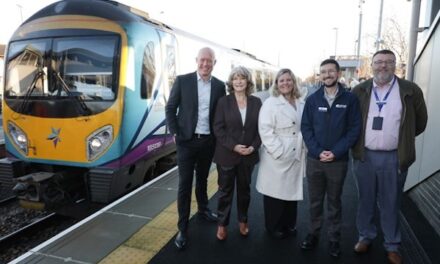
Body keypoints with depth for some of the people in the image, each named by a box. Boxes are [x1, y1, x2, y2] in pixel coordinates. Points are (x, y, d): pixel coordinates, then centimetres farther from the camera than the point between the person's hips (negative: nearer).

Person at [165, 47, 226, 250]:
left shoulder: (219, 85, 3)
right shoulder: (182, 81, -5)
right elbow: (170, 108, -3)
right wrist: (175, 133, -9)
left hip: (208, 141, 3)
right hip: (187, 141, -3)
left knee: (202, 179, 20)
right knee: (185, 184, 1)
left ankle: (203, 210, 44)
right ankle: (182, 229, 12)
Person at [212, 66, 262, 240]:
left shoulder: (256, 102, 2)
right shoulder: (223, 102, -4)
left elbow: (261, 127, 3)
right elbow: (218, 128, -9)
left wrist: (253, 146, -11)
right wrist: (234, 146, -18)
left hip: (248, 155, 2)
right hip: (227, 155, -2)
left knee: (244, 189, 17)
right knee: (225, 190, 10)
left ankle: (243, 221, 36)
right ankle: (222, 224, 27)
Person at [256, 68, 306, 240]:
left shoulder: (301, 104, 9)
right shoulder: (270, 103, -7)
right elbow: (265, 130, -14)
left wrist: (305, 148, 4)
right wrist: (279, 151, -18)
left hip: (296, 156, 5)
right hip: (277, 157, -5)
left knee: (292, 190, 14)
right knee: (275, 191, 5)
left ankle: (289, 224, 34)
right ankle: (273, 227, 23)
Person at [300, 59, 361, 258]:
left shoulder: (350, 99, -2)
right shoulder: (312, 99, 2)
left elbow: (354, 129, -5)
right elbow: (305, 128, -1)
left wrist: (335, 152, -14)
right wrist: (318, 151, -13)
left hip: (338, 161, -1)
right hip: (314, 160, 1)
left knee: (334, 202, 13)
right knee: (315, 201, 14)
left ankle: (334, 238, 28)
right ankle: (313, 233, 31)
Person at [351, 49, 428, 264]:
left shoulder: (411, 91, -2)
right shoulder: (359, 91, 1)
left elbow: (420, 122, 9)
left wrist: (402, 140, 12)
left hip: (394, 158, -1)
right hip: (364, 156, 1)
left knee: (390, 204, 12)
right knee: (365, 201, 15)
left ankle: (392, 246, 29)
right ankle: (365, 237, 33)